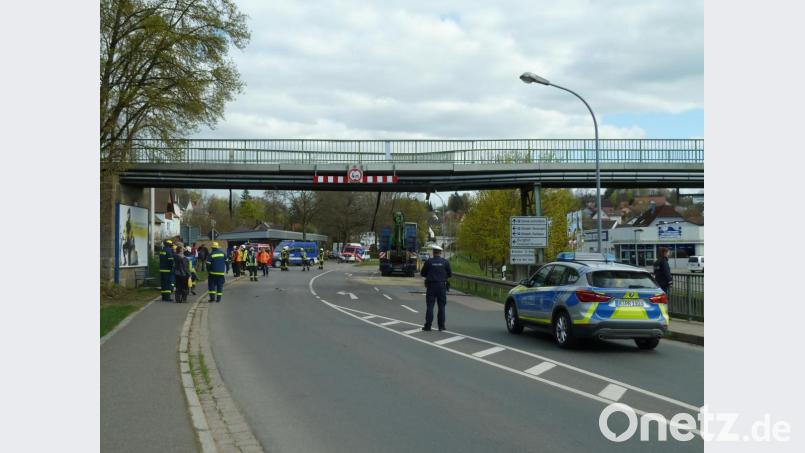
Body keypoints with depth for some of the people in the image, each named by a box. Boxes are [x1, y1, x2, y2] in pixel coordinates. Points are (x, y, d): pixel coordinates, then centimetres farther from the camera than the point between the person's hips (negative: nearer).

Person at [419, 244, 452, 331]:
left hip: (431, 286, -1)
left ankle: (428, 325, 0)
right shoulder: (445, 262, -1)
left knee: (430, 306, 2)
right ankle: (441, 326, 6)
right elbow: (450, 274, 4)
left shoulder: (428, 262, -4)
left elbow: (422, 273, 3)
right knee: (441, 306, 7)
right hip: (442, 286, 1)